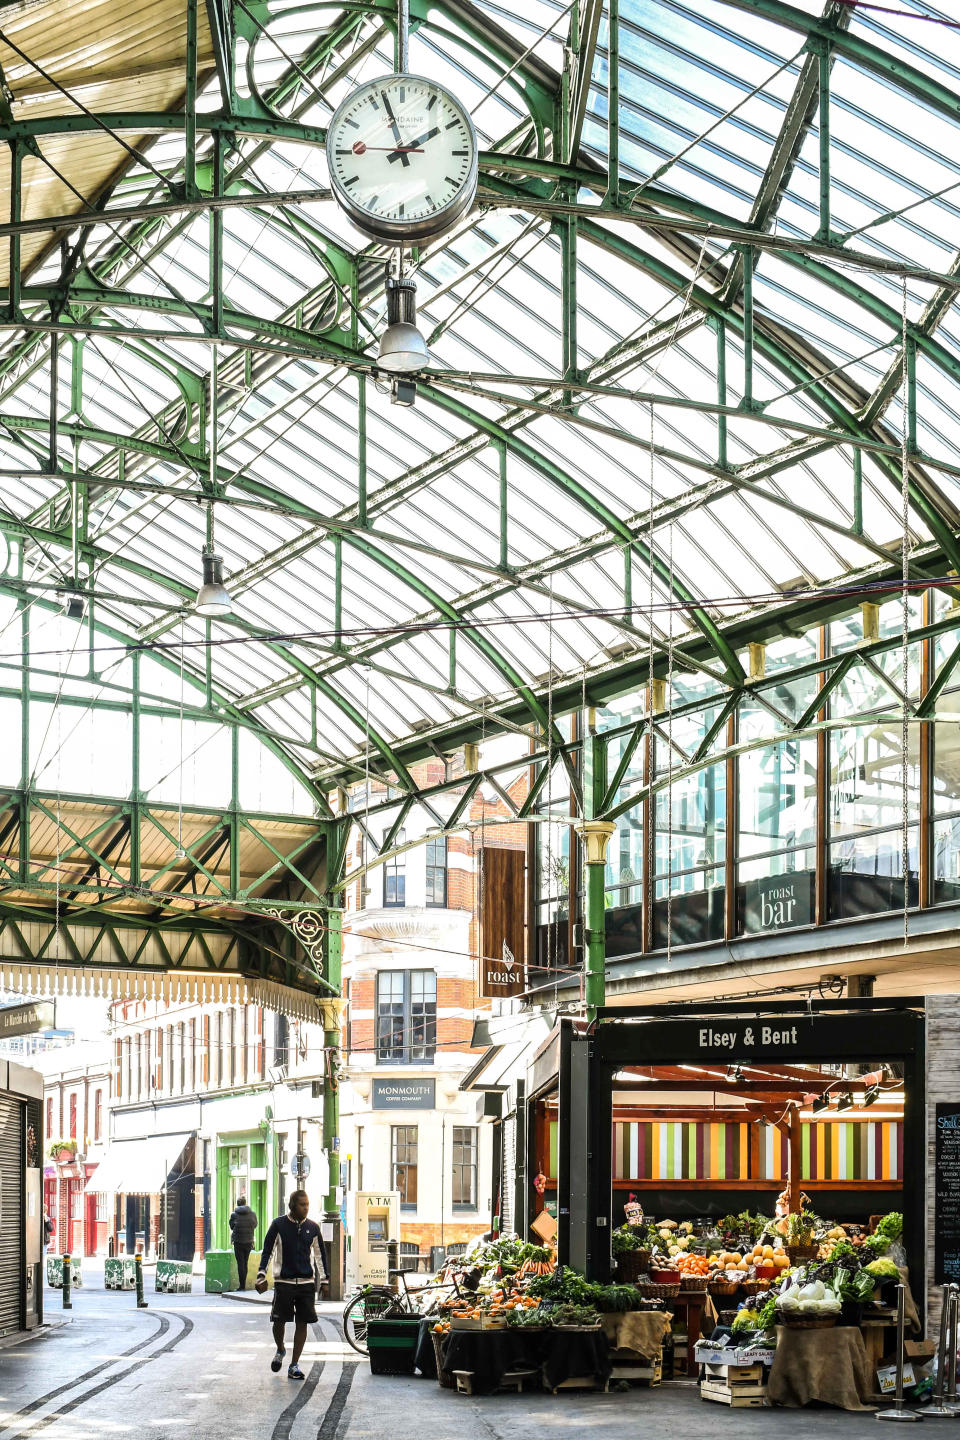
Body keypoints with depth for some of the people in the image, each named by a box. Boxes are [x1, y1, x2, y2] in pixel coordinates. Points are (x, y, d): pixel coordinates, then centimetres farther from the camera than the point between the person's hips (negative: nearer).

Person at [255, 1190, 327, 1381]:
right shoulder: (279, 1224, -2)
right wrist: (261, 1276, -5)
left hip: (306, 1281, 2)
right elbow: (267, 1251, 2)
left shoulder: (312, 1227, 6)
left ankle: (294, 1365, 8)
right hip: (283, 1281, -2)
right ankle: (280, 1350, 29)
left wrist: (324, 1279, 15)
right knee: (279, 1320, -2)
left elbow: (320, 1254, 16)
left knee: (302, 1323, -1)